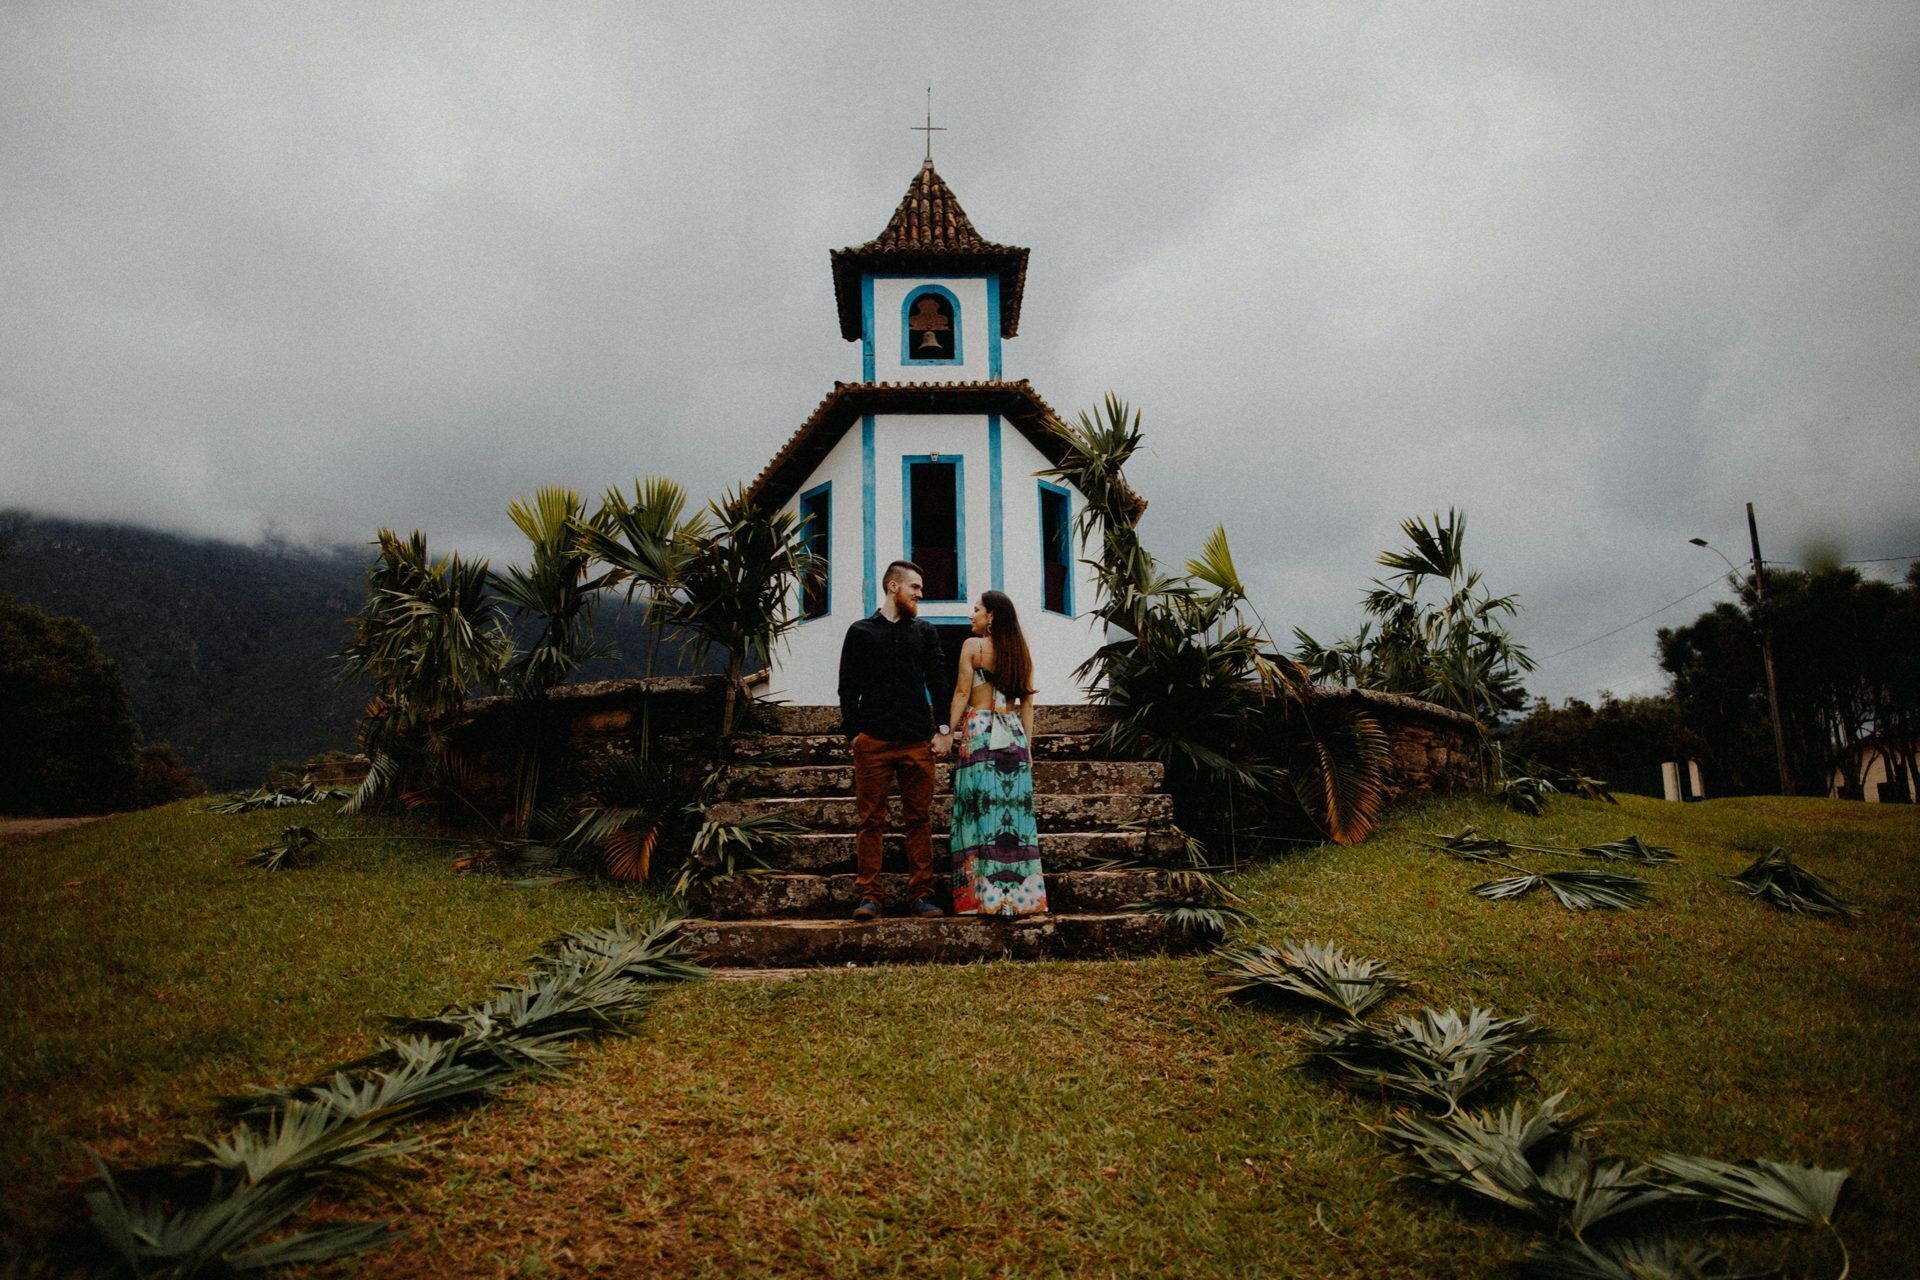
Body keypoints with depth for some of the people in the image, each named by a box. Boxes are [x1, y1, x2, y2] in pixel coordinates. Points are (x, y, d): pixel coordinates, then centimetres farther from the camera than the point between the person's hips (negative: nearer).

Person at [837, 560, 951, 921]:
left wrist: (944, 730, 2)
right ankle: (868, 895, 3)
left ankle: (921, 894, 7)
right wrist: (854, 734, -3)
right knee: (871, 821, -1)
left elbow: (939, 684, 12)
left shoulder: (925, 632, 16)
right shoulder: (861, 632, 10)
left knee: (920, 820, 2)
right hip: (873, 742, -2)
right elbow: (848, 688, 7)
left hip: (918, 742, 2)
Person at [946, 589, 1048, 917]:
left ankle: (982, 893, -3)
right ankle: (1020, 894, 9)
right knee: (1014, 811, 6)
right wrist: (1028, 745, 15)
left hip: (980, 733, -4)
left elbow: (962, 693, -6)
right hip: (1014, 735, 4)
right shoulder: (1021, 651, 12)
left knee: (981, 809, -3)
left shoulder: (973, 646, -2)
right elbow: (1027, 703, 12)